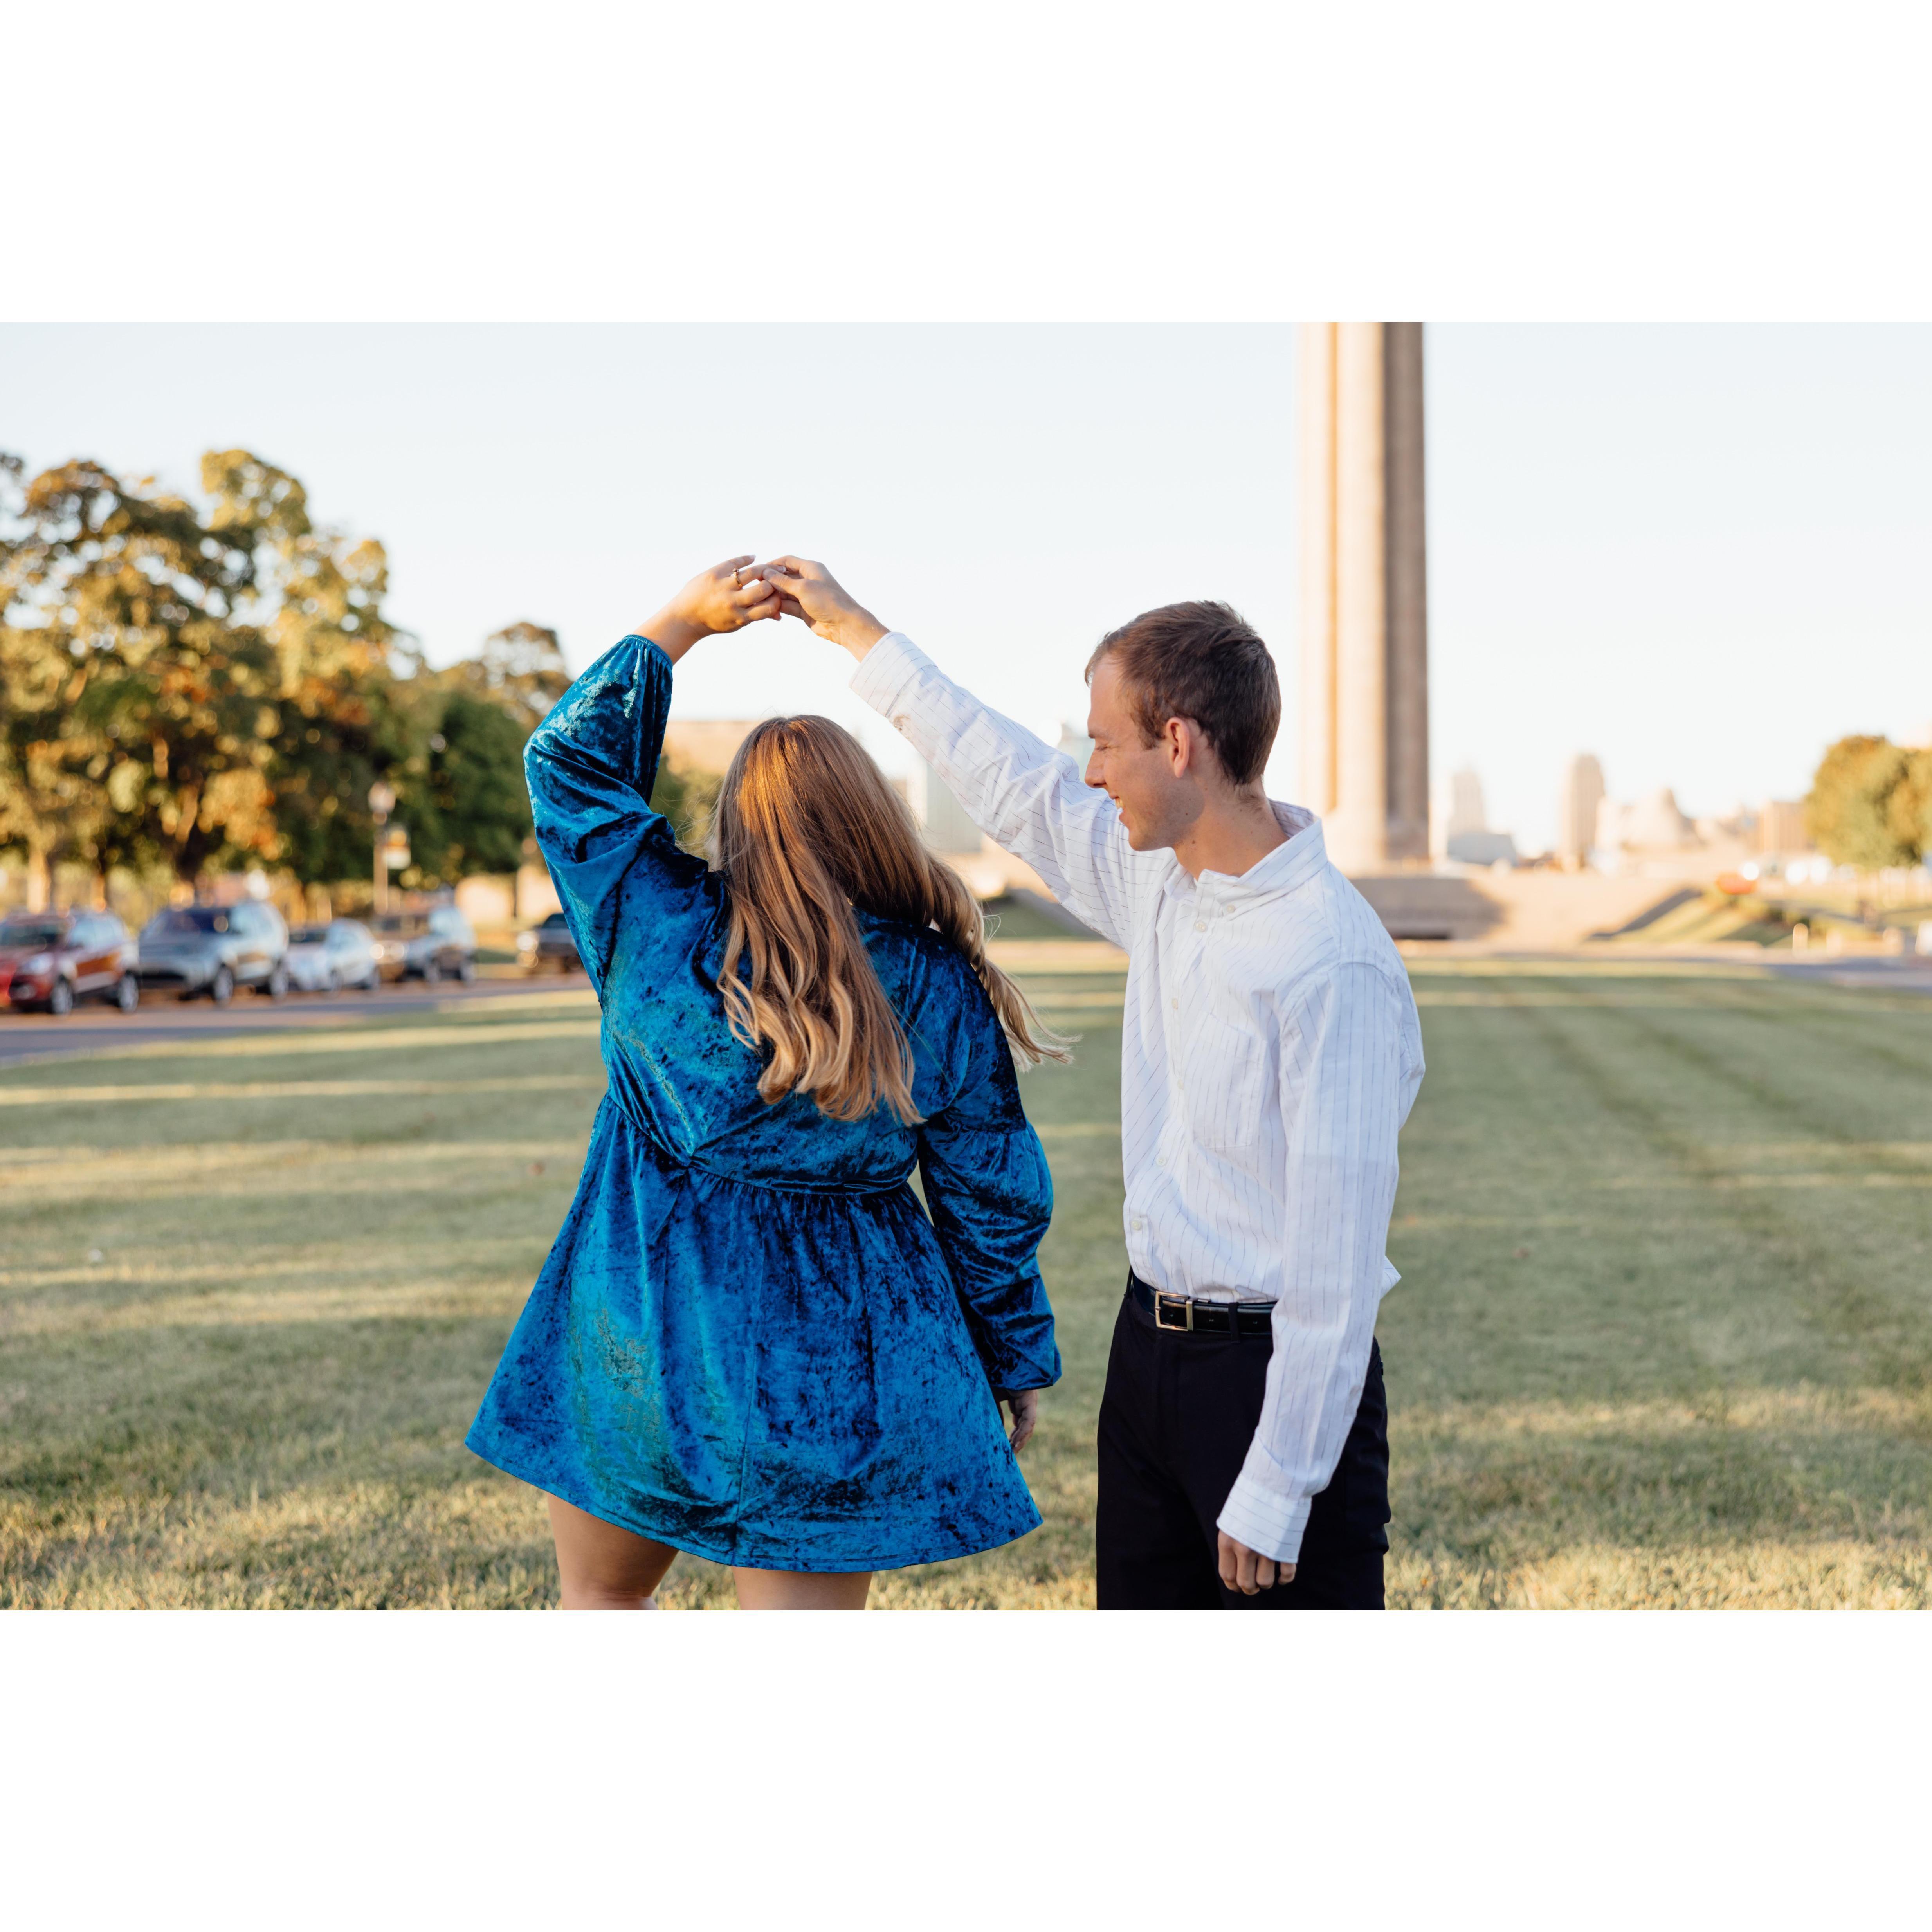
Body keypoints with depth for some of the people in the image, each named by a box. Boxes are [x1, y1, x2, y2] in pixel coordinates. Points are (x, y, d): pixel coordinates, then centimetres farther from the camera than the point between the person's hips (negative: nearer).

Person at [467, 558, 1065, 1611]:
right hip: (831, 1360, 1)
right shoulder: (944, 991, -5)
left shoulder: (659, 929, -8)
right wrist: (1017, 1362, 14)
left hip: (642, 1336, 0)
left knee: (601, 1593, 22)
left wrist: (683, 619, 5)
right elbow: (992, 1201, 2)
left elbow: (569, 758, 6)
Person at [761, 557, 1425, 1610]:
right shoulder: (1159, 881, 3)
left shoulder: (1333, 963, -23)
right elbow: (1020, 789, 21)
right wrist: (859, 634, 28)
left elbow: (1336, 1252, -23)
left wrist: (1275, 1493, -21)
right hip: (1149, 1352, 9)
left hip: (1275, 1373, -9)